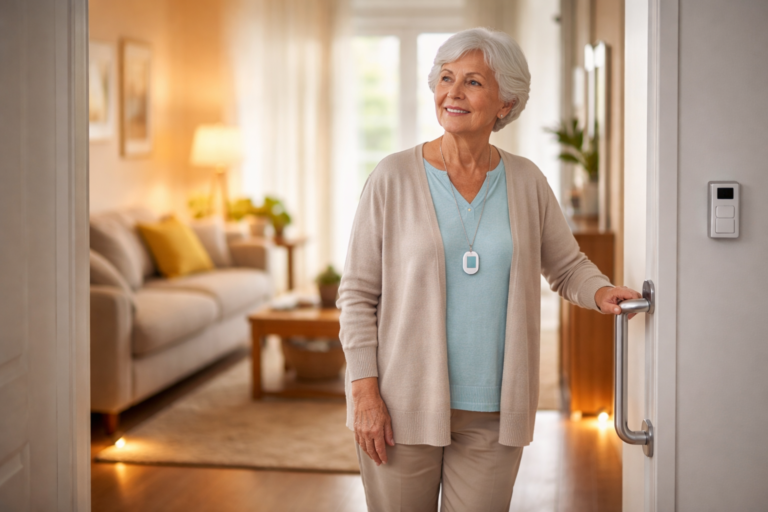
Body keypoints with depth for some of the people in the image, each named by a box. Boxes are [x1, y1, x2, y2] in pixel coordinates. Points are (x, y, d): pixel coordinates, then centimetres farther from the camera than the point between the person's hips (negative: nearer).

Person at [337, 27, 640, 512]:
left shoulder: (526, 181, 3)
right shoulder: (394, 177, -4)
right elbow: (358, 292, -3)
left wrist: (601, 292, -7)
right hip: (404, 408, -2)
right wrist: (365, 391, -9)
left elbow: (568, 266, 15)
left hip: (492, 416, 2)